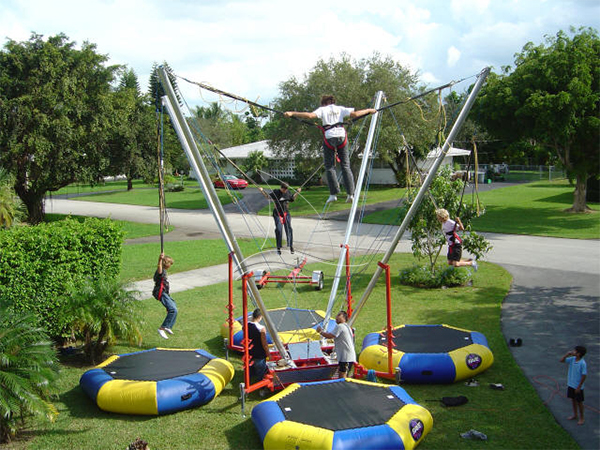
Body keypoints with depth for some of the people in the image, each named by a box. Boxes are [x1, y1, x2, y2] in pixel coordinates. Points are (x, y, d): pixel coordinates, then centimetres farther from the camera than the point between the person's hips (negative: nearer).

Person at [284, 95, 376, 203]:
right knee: (345, 166, 7)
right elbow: (355, 114, 5)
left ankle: (333, 193, -4)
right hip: (342, 137, 2)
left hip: (329, 138, -2)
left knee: (329, 167, 4)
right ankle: (350, 193, 1)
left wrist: (292, 113, -9)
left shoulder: (322, 110, 7)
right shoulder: (340, 109, 14)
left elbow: (310, 115, -9)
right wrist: (369, 110, 19)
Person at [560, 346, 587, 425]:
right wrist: (567, 354, -12)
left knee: (579, 402, 9)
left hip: (578, 387, -7)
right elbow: (561, 360, 2)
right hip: (570, 384, 7)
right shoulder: (572, 359, -5)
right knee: (573, 400, 21)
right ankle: (575, 415, 39)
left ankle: (582, 418, 25)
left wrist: (579, 387, -16)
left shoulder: (582, 363, -24)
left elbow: (584, 376, -20)